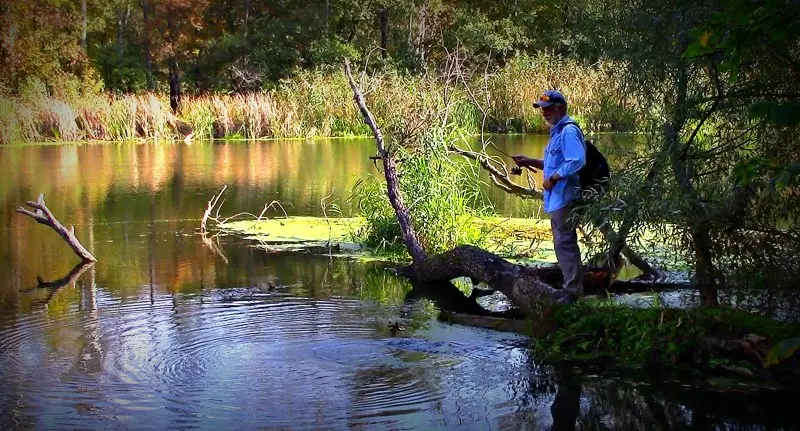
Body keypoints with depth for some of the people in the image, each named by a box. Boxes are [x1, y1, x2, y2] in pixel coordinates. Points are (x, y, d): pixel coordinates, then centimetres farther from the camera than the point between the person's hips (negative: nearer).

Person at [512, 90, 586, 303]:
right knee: (563, 243, 16)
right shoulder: (557, 131, 19)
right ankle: (572, 288, 24)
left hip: (565, 197, -11)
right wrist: (529, 162, 17)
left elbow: (577, 162, -25)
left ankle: (572, 292, -7)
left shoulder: (569, 131, -14)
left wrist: (553, 178, -21)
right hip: (557, 199, 11)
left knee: (565, 243, -10)